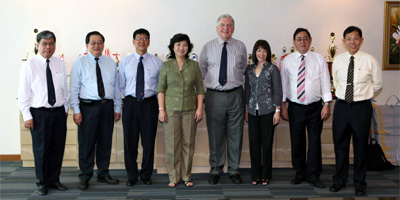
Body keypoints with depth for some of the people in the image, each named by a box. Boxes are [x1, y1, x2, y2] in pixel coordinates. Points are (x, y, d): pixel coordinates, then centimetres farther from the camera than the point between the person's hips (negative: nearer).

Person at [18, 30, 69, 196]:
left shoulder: (60, 64, 7)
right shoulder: (29, 65, -5)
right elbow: (23, 93, -5)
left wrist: (65, 108, 13)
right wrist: (27, 116, -8)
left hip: (59, 113, 4)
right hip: (39, 113, -4)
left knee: (58, 148, 9)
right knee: (41, 150, 4)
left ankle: (54, 179, 25)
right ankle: (42, 183, 19)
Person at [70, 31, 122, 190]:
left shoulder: (111, 63, 12)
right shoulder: (80, 63, 1)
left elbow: (116, 86, 14)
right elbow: (74, 89, -2)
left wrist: (117, 108, 9)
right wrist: (76, 110, -9)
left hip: (107, 106, 4)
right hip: (88, 107, -3)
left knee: (105, 142, 10)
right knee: (86, 143, 0)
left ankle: (103, 174, 24)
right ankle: (85, 177, 12)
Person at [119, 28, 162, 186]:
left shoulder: (157, 62, 5)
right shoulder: (125, 62, 7)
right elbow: (121, 85, 11)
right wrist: (130, 96, 0)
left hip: (150, 103, 0)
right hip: (130, 103, 1)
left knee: (149, 141, 3)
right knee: (130, 141, 4)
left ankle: (146, 175, 18)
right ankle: (132, 176, 18)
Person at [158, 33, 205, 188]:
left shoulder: (194, 65, 5)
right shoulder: (166, 65, 3)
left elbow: (200, 89, 7)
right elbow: (161, 89, 2)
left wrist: (200, 108, -1)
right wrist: (161, 109, -6)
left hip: (189, 109, 1)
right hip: (171, 109, -1)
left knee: (188, 143, 4)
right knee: (172, 143, 1)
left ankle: (186, 176, 17)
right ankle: (173, 177, 13)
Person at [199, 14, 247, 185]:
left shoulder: (240, 47, 7)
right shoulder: (208, 47, 5)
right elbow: (201, 69, 15)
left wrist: (236, 82, 12)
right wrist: (210, 82, 12)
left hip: (235, 95, 1)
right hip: (214, 95, 0)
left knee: (235, 135, 7)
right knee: (215, 135, 6)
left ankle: (234, 170, 20)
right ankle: (216, 170, 20)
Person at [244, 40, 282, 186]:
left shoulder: (272, 69, -1)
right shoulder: (249, 69, 11)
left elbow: (278, 91, -2)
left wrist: (277, 111, -8)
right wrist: (246, 109, 11)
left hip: (268, 110, -3)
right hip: (253, 111, 4)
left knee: (267, 143, 2)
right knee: (254, 143, 5)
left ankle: (266, 176, 13)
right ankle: (255, 175, 16)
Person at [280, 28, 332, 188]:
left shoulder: (319, 59, 3)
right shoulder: (287, 61, 4)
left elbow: (325, 83, 3)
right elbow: (283, 84, 6)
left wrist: (327, 104, -4)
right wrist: (282, 105, 1)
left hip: (315, 107, 0)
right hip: (295, 107, 1)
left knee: (315, 141, 4)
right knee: (297, 142, 7)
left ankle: (313, 175, 16)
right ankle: (300, 173, 24)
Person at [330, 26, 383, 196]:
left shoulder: (369, 60, -6)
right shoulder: (338, 60, 3)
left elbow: (377, 84, 6)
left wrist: (362, 95, 9)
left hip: (361, 107, -2)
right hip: (341, 106, 3)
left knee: (360, 146, 8)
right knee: (340, 145, 11)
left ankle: (359, 183, 22)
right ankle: (339, 180, 27)